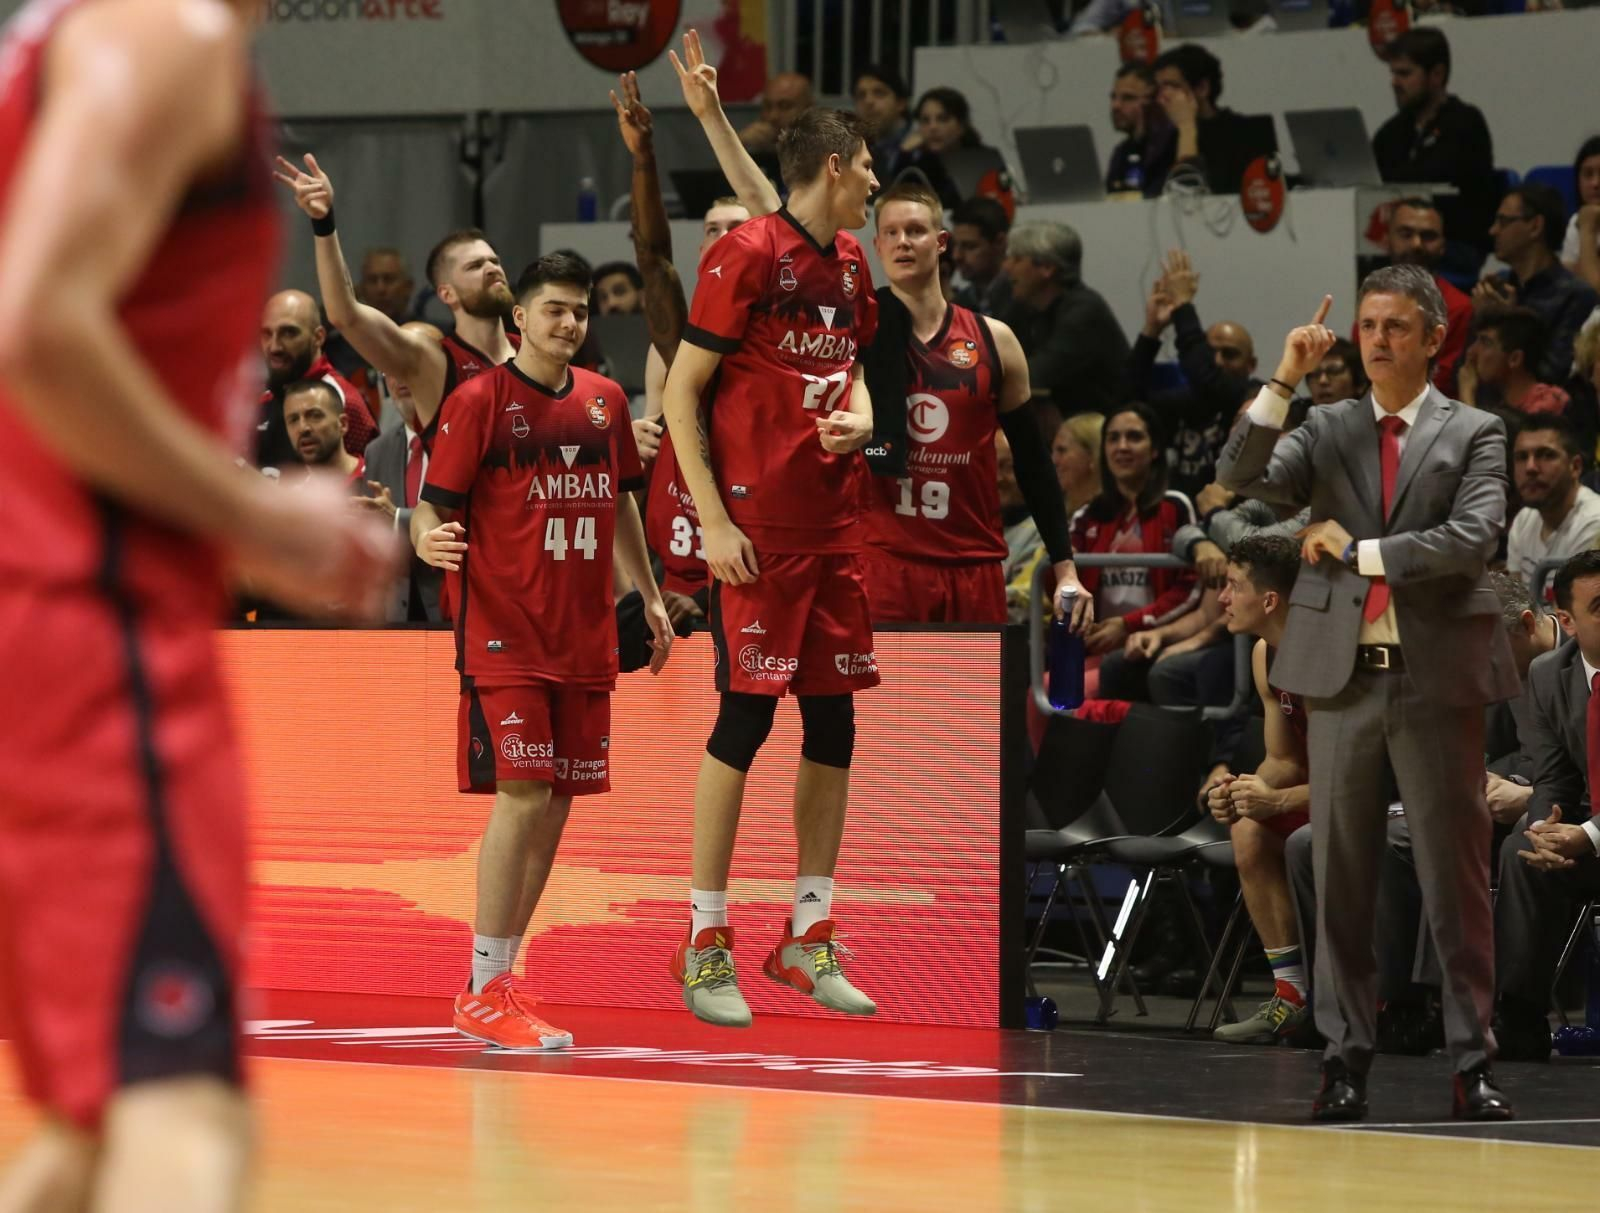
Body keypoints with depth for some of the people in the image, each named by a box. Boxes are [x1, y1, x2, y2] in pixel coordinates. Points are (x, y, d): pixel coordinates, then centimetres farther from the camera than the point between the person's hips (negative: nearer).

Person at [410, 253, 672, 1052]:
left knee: (556, 806, 5)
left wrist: (648, 595, 25)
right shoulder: (479, 401, -5)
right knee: (524, 796, -15)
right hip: (504, 633, -6)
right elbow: (431, 506, -7)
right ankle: (483, 994, -10)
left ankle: (498, 979, 14)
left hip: (583, 638, 6)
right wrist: (429, 541, -28)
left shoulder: (604, 402, 12)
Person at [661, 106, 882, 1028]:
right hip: (760, 527, -8)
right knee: (746, 717, -7)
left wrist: (859, 415, 3)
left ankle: (810, 938, 17)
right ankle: (705, 944, 1)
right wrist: (713, 520, -15)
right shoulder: (747, 254, -10)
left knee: (834, 725, 8)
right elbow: (681, 392, -10)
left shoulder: (851, 260, 13)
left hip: (835, 525, 8)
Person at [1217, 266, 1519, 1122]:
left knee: (1454, 874, -1)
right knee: (1341, 878, 4)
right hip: (1341, 674, 3)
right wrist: (1283, 381, -12)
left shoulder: (1472, 433, 4)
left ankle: (1472, 1063, 2)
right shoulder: (1326, 432, 12)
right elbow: (1240, 480, -3)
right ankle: (1344, 1059, 9)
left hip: (1436, 674, -3)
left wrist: (1360, 551, -8)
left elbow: (1474, 538, -10)